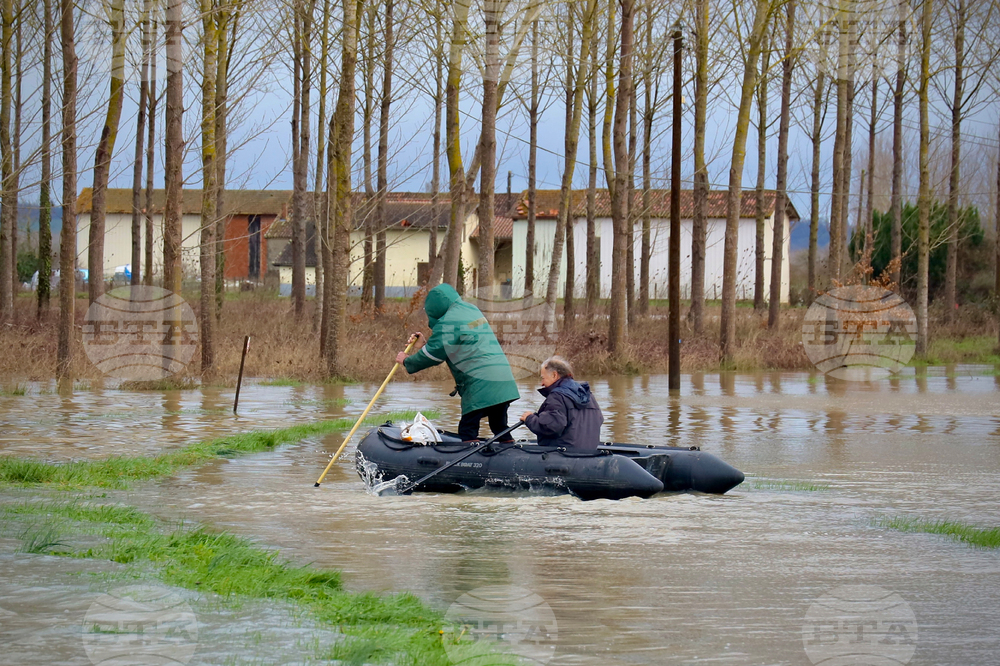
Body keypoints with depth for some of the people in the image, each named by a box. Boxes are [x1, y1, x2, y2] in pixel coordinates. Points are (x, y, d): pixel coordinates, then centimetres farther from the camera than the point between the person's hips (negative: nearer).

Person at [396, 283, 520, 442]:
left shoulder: (447, 323, -6)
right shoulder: (473, 310, 22)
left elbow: (432, 354, -2)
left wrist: (407, 361, 14)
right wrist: (424, 344, 28)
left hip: (480, 385, -8)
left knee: (468, 431, -6)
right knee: (501, 430, 13)